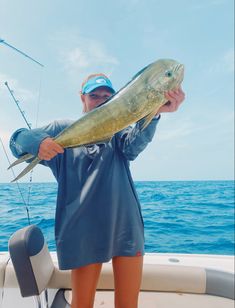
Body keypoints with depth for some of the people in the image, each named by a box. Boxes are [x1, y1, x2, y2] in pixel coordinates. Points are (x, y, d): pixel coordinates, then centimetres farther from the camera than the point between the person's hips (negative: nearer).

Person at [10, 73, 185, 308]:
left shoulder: (117, 129, 9)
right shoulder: (63, 128, 7)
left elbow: (135, 143, -13)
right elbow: (17, 140, 1)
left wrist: (154, 112, -33)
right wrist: (37, 142, -23)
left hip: (125, 225, 2)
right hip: (83, 228, -1)